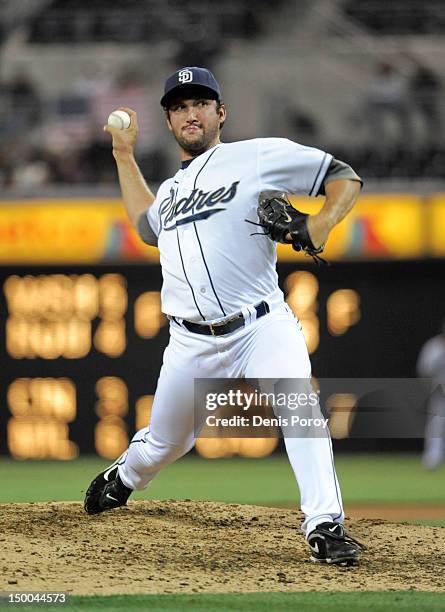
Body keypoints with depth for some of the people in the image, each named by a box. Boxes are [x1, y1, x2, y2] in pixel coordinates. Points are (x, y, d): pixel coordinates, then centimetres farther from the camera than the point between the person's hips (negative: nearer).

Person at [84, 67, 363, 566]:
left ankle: (325, 528, -31)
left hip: (261, 327, -5)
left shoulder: (258, 157, 1)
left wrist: (322, 223, -17)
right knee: (164, 445, 14)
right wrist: (124, 155, 38)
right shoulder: (172, 188, 20)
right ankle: (123, 478, 48)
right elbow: (147, 224, 43)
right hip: (192, 344, 5)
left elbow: (344, 178, 1)